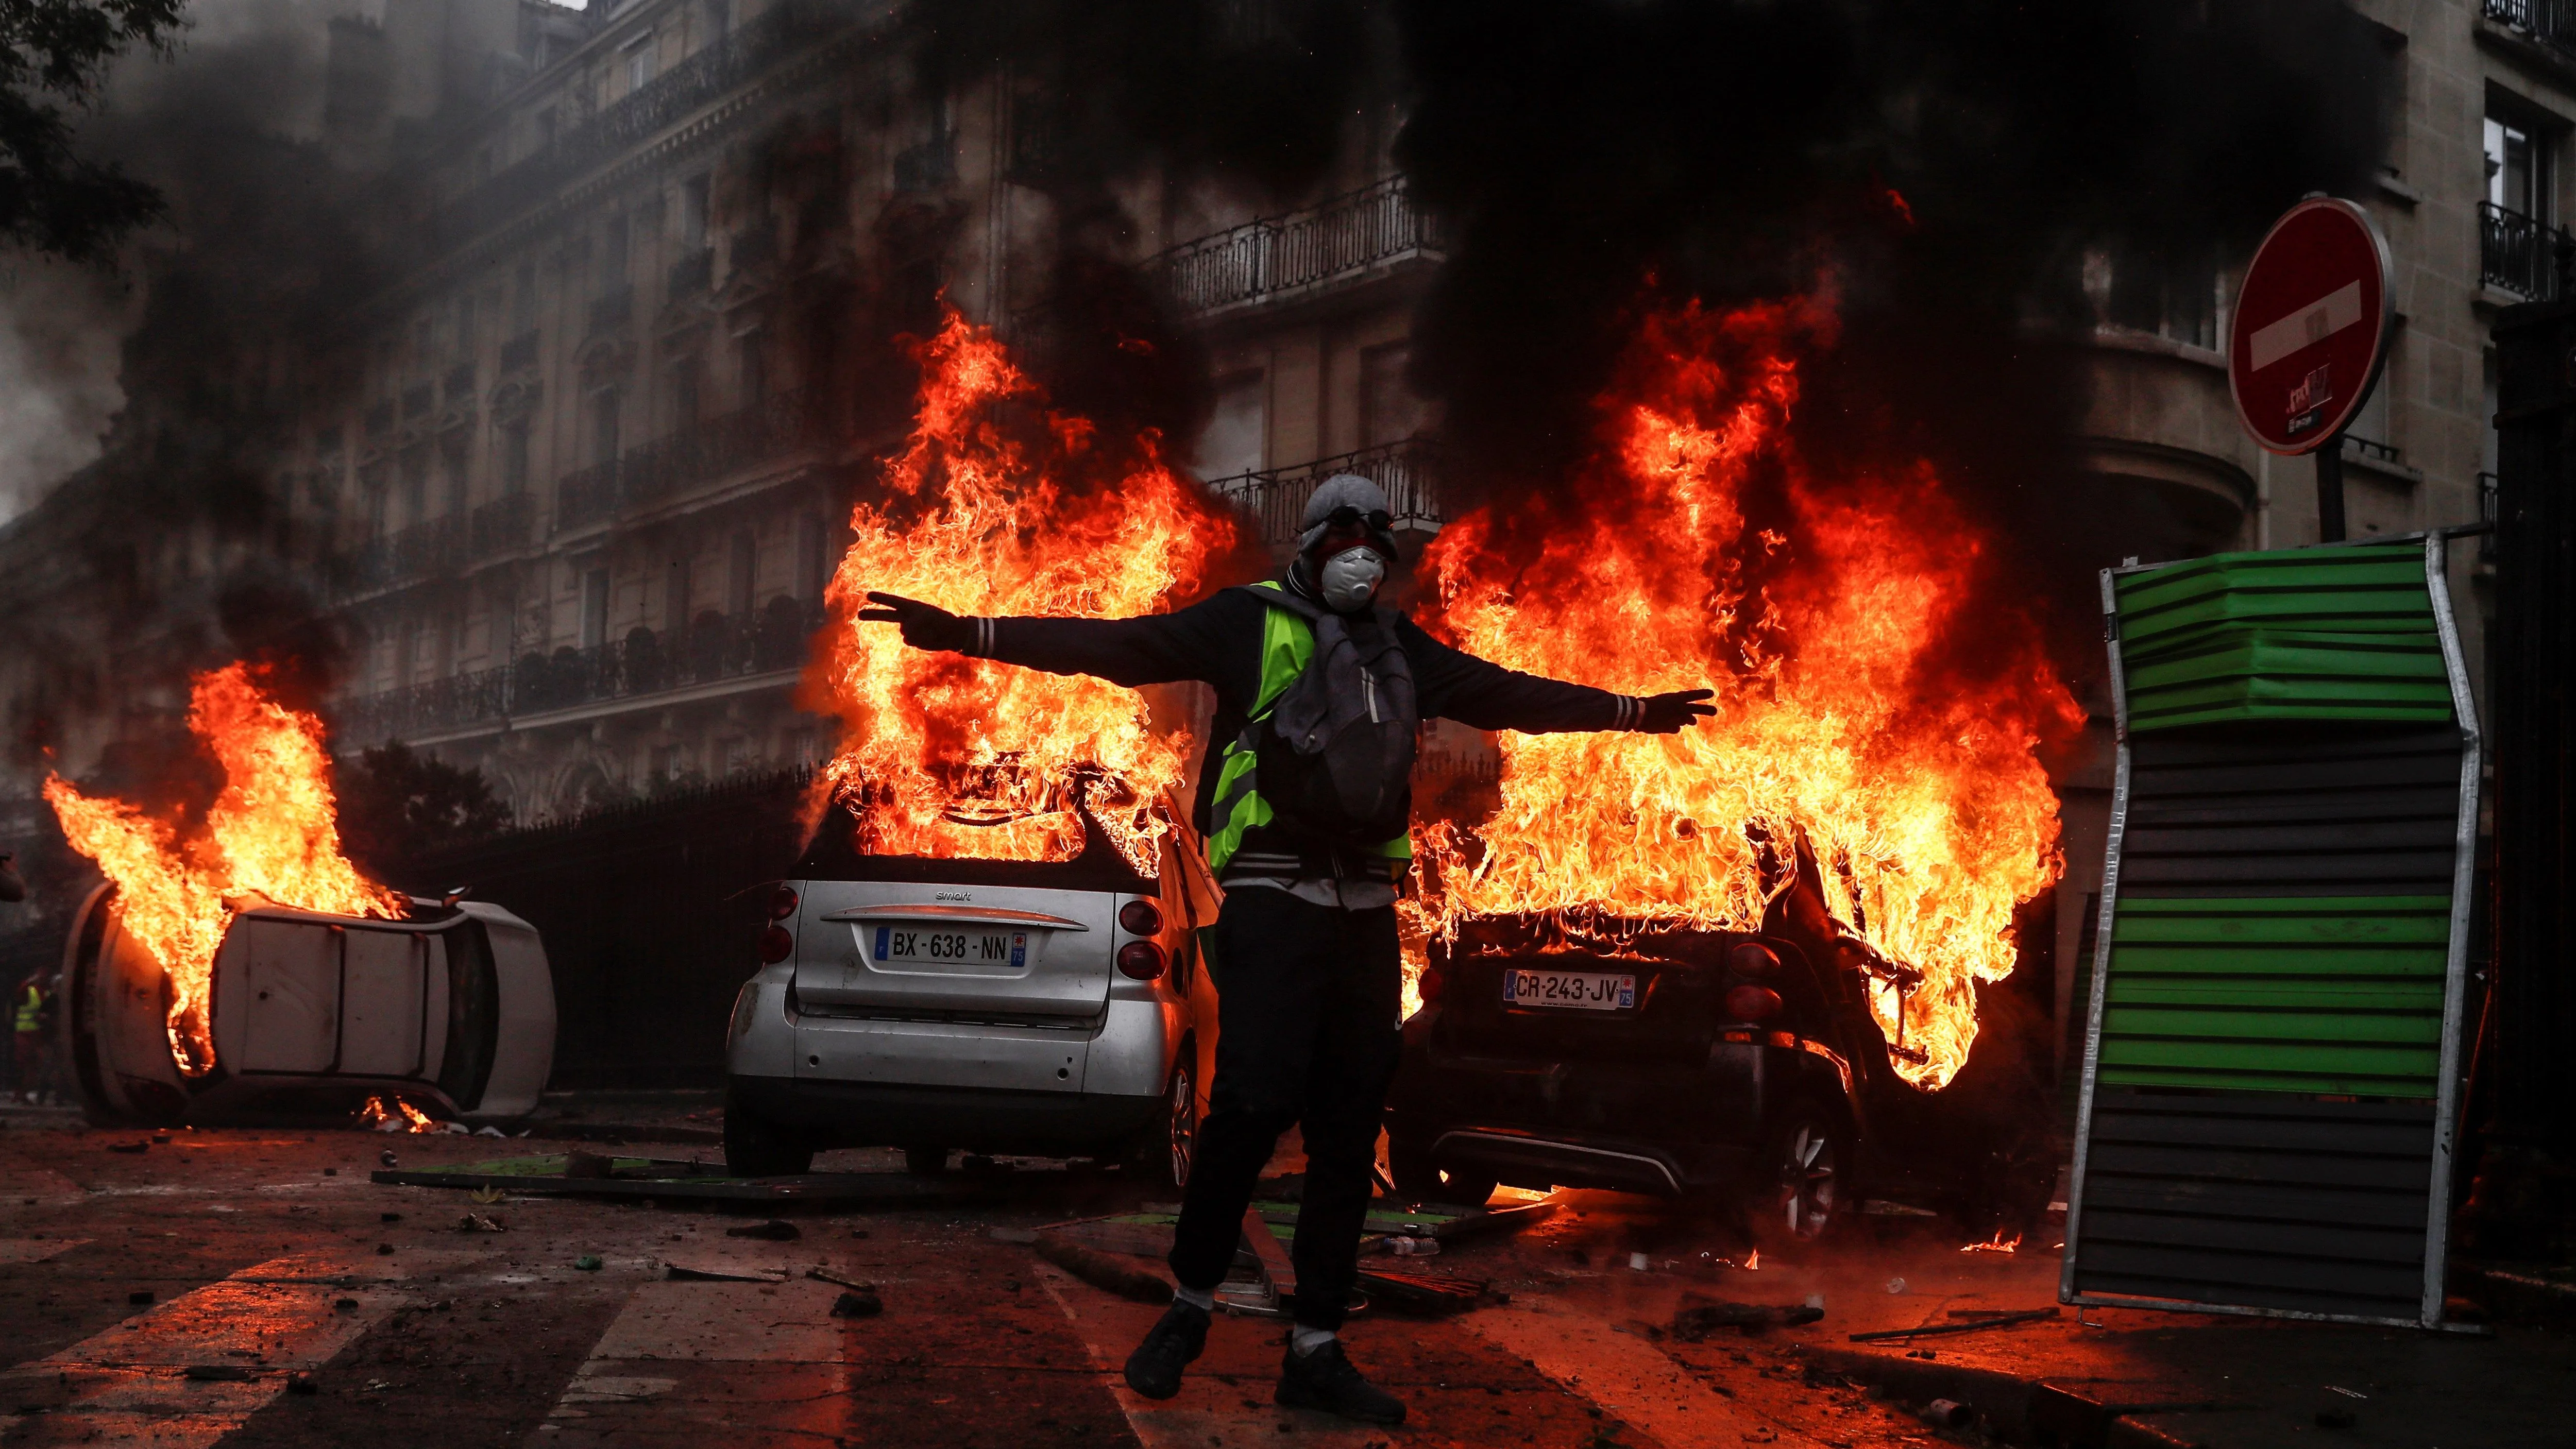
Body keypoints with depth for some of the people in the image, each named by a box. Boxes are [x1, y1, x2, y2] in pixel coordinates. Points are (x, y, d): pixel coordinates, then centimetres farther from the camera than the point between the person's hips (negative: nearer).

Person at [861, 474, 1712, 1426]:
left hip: (1367, 910, 6)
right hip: (1274, 903, -6)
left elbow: (1512, 697, 29)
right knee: (1253, 1105, -17)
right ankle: (1189, 1306, 5)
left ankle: (1316, 1352, 11)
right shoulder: (1251, 622, 0)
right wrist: (966, 633, -20)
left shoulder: (1402, 651, 17)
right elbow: (1114, 646, -9)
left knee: (1348, 1133, 4)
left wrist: (1633, 711, 36)